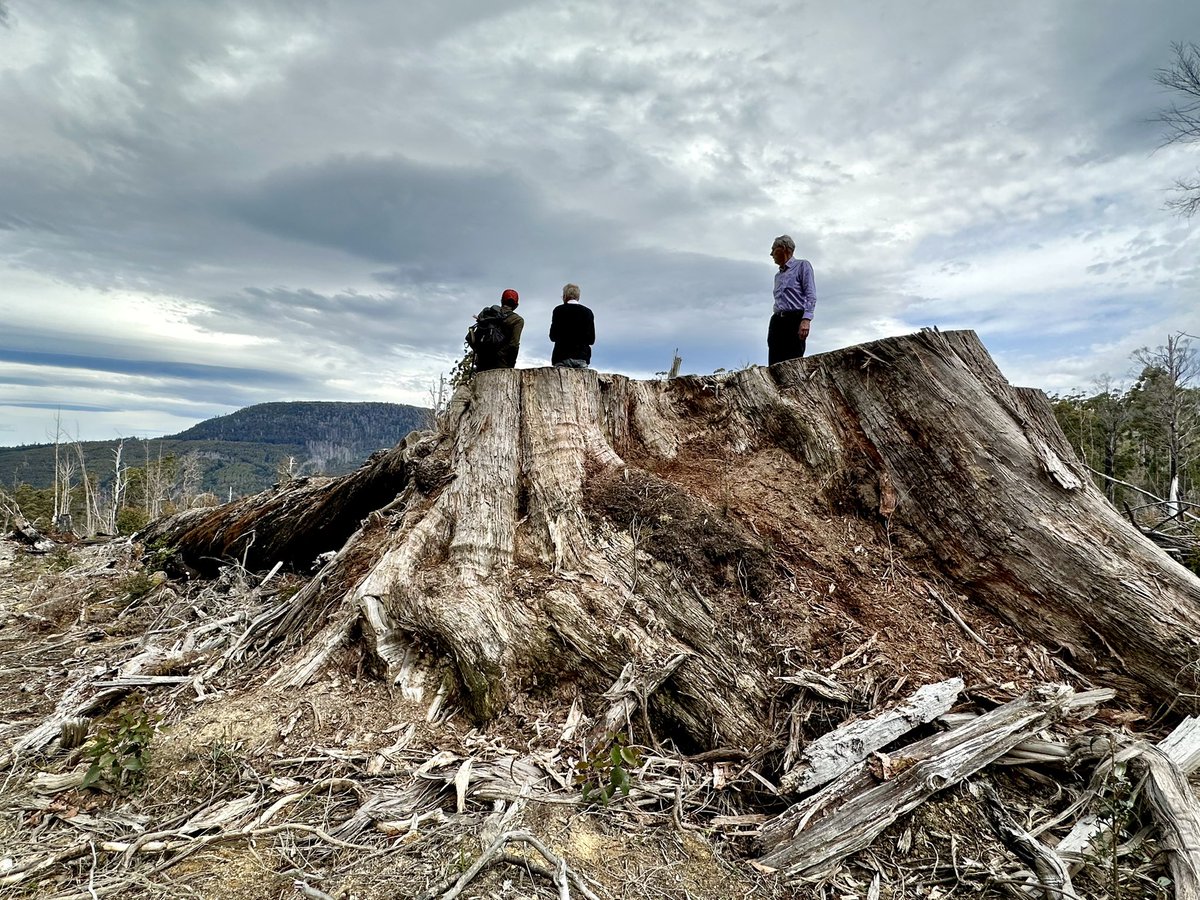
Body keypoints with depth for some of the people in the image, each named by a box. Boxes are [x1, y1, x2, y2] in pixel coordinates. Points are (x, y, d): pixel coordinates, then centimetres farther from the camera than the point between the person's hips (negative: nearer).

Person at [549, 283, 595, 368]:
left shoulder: (559, 310, 1)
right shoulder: (588, 312, 9)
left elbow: (553, 336, 0)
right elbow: (592, 339, 8)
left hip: (563, 356, -3)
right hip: (582, 357, 3)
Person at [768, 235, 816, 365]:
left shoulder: (802, 265, 6)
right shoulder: (778, 275, 27)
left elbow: (811, 295, -6)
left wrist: (806, 319, -19)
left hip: (795, 319, -6)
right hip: (777, 321, 6)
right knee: (774, 366, -5)